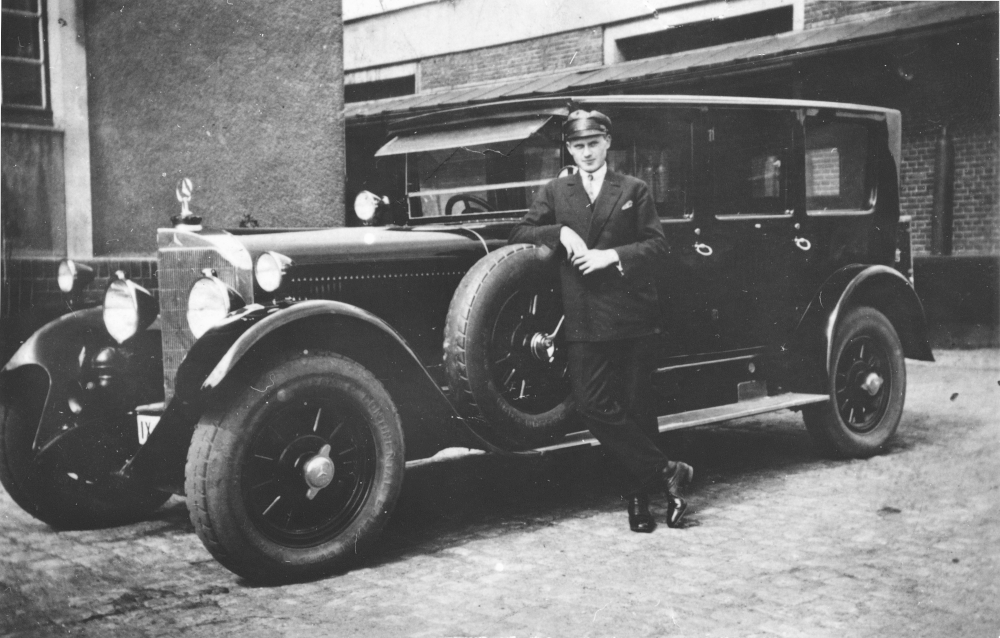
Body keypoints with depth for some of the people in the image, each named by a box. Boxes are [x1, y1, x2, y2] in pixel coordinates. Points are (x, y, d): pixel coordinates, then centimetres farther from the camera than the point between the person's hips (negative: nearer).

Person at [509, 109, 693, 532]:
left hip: (631, 313, -1)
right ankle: (666, 472, 1)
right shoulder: (554, 193, 14)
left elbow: (656, 246, 3)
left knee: (636, 408, 1)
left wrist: (612, 254, -11)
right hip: (583, 319, 1)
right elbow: (518, 236, 7)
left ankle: (639, 497, 12)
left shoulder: (634, 190, 10)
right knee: (593, 407, -9)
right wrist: (560, 232, -8)